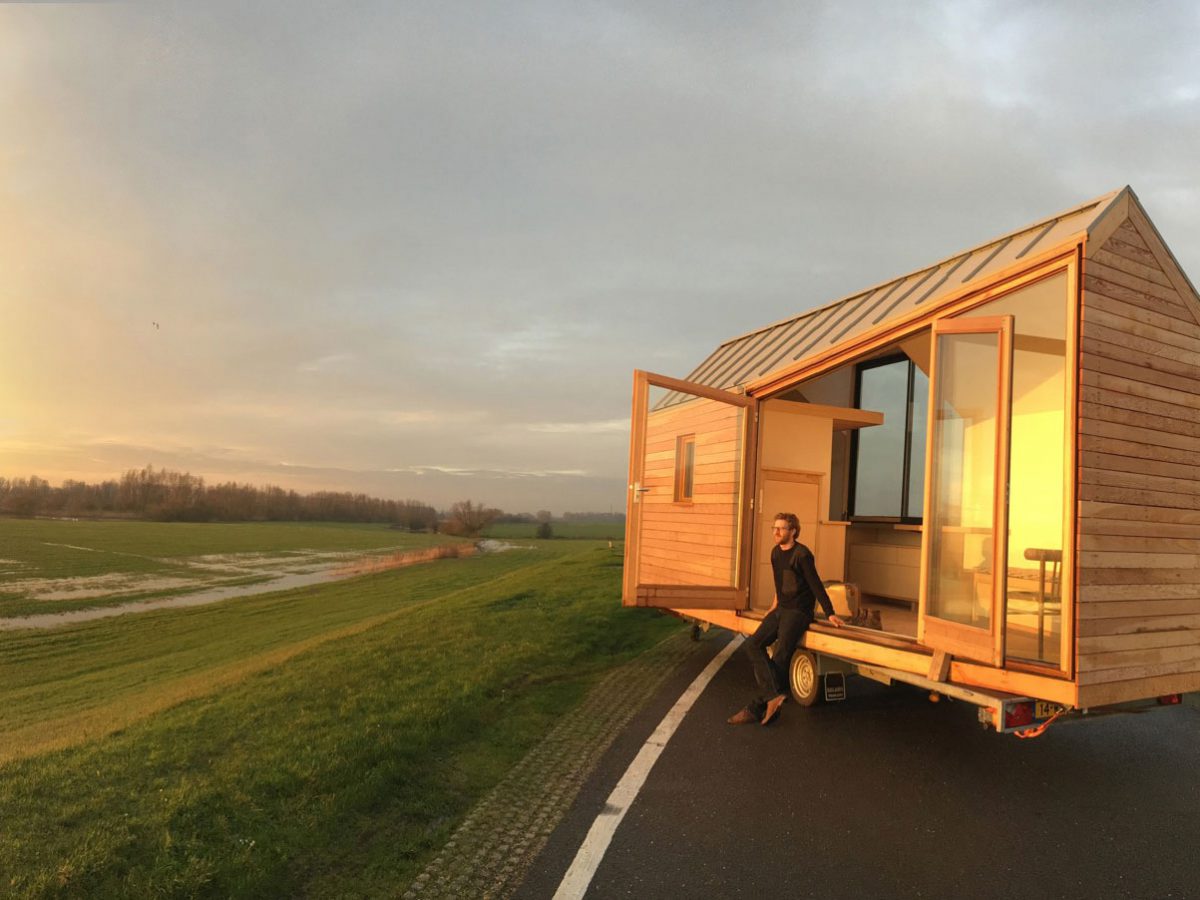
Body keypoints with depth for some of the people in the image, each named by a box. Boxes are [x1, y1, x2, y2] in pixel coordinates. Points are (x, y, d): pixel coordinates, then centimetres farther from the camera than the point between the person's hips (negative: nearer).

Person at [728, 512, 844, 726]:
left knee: (781, 656, -15)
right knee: (753, 645, -10)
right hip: (781, 609, 8)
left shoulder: (802, 554, -13)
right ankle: (774, 695, -19)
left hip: (799, 611, -8)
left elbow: (816, 585, -11)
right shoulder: (775, 552, 10)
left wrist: (830, 614, -10)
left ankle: (757, 708, -12)